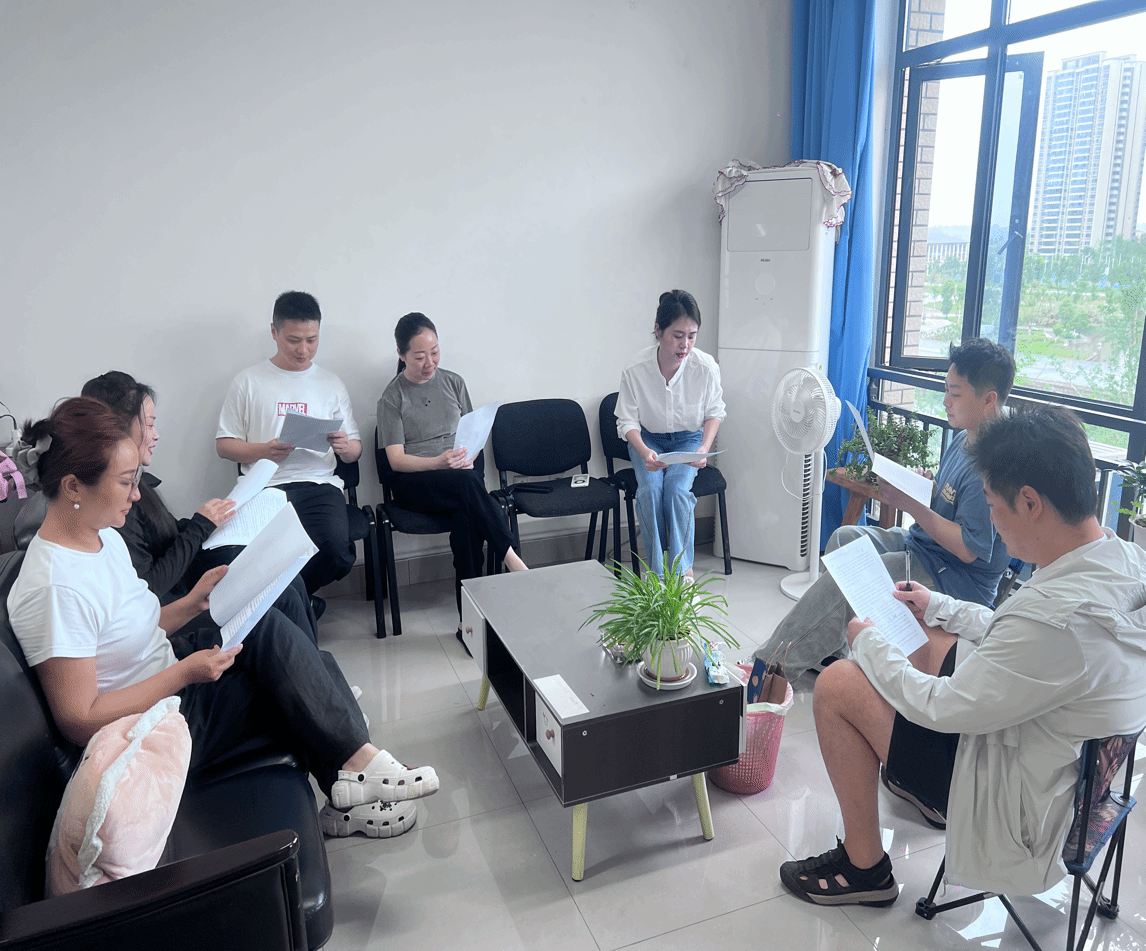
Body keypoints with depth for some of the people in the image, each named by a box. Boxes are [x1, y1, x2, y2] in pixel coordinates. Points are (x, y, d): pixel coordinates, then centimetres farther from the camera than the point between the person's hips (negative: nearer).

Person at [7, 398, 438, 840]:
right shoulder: (55, 586, -27)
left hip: (167, 678, 9)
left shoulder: (103, 535, 2)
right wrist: (185, 673, -26)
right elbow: (80, 721, -25)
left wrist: (193, 603, -1)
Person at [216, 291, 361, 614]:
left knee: (337, 552, -26)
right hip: (266, 486, -2)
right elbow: (224, 445, 10)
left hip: (320, 482, 2)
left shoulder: (331, 384, 17)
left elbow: (355, 450, 18)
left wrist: (345, 446, -7)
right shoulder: (249, 382, 11)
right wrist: (263, 450, -10)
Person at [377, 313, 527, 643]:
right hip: (413, 482, -2)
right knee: (466, 484, -35)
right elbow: (396, 460, -4)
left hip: (461, 474, 2)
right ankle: (514, 563, -32)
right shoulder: (392, 397, 3)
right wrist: (438, 462, -21)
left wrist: (468, 458, -8)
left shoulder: (453, 382, 14)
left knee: (466, 515, -32)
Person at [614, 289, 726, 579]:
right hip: (648, 439, 0)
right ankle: (657, 571, -15)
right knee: (649, 490, -26)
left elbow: (714, 412, -3)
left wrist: (705, 449, -20)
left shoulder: (706, 367, -21)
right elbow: (628, 421, -13)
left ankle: (683, 568, -12)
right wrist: (644, 452, -32)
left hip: (689, 438, 0)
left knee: (677, 489, -27)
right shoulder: (635, 370, -24)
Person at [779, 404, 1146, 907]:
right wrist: (939, 607, 15)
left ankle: (865, 868, 9)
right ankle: (911, 782, 40)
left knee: (836, 685, -10)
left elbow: (940, 710, -25)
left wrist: (868, 642, -9)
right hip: (1078, 761, 9)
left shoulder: (1058, 619, -37)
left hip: (1021, 805, -9)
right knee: (949, 635, 24)